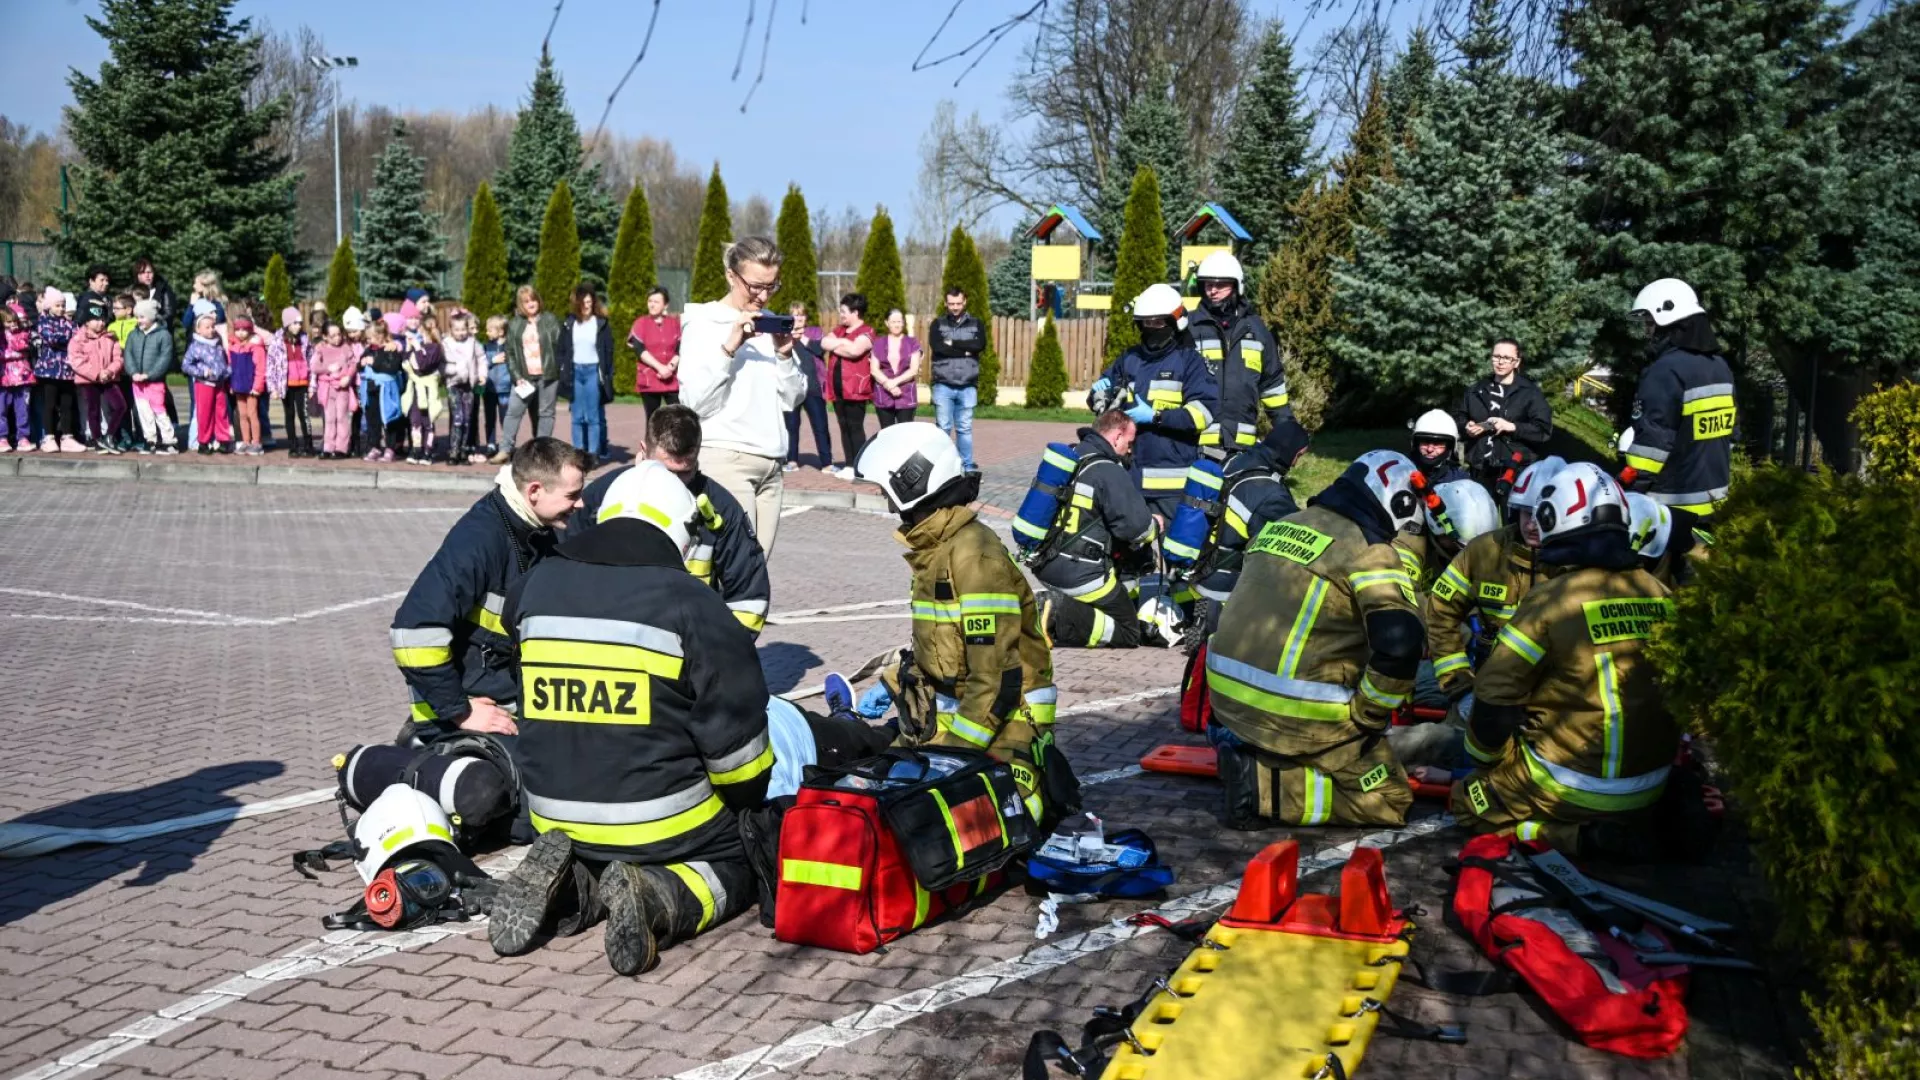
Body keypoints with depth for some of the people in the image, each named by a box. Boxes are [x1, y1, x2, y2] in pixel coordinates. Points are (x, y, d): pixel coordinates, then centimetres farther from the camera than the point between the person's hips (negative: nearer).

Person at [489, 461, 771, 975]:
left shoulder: (533, 589, 3)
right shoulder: (691, 604, -13)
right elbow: (735, 735, -10)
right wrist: (751, 800, 9)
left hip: (556, 819, 5)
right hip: (663, 825, -5)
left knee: (590, 858, 34)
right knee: (737, 867, 20)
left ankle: (571, 884, -1)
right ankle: (657, 899, -12)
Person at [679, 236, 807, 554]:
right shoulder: (702, 323, 1)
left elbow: (793, 398, 15)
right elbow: (694, 401, -8)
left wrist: (785, 355, -1)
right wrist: (729, 346, -14)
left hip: (771, 462, 5)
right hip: (724, 459, -5)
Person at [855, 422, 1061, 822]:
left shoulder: (974, 557, -19)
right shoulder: (933, 548, 13)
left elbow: (996, 679, -22)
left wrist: (953, 750, -21)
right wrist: (887, 687, 16)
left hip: (1000, 721, -10)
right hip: (944, 713, 10)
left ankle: (1039, 786, 1)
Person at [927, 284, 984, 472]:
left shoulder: (976, 324, 10)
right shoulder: (938, 324, 7)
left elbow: (980, 345, -9)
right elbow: (936, 346, -11)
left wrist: (953, 343, -9)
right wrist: (965, 351, -11)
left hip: (967, 386, 1)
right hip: (943, 386, -1)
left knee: (965, 428, 5)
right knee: (943, 428, -1)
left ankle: (967, 467, 10)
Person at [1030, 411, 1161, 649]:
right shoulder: (1110, 472, -16)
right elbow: (1134, 525, -18)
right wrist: (1155, 526, 6)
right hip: (1081, 574, -8)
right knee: (1128, 632, 6)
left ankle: (1056, 607, 1)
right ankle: (1064, 618, -18)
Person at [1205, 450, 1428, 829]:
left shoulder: (1281, 526, 13)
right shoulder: (1371, 552, -10)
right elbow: (1399, 645, -22)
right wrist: (1370, 715, -7)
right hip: (1297, 713, -8)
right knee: (1388, 801, 6)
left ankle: (1244, 745, 11)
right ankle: (1262, 784, -9)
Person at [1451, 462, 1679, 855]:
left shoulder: (1552, 599, -18)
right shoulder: (1660, 596, -2)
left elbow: (1496, 694, -13)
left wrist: (1487, 761, 6)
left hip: (1573, 787, -6)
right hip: (1650, 783, 7)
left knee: (1468, 800, 15)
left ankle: (1573, 834, -7)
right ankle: (1641, 821, 8)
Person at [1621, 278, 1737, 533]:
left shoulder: (1667, 371, -17)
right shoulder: (1720, 366, 13)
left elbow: (1653, 438, -22)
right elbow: (1729, 429, 19)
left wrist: (1632, 488, -18)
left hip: (1672, 500, -9)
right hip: (1711, 492, 9)